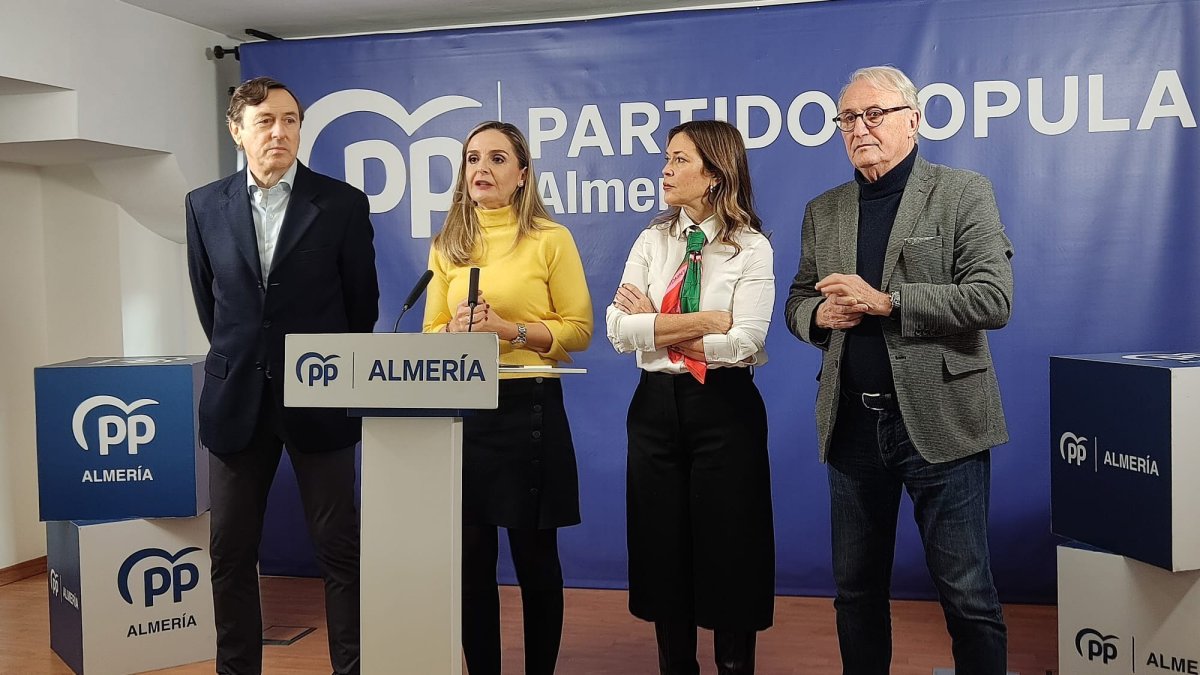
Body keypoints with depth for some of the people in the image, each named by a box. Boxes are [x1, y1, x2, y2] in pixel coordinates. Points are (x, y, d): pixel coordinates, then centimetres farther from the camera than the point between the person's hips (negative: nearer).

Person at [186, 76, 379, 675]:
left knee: (340, 548, 3)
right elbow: (207, 297, 15)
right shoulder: (205, 205, 5)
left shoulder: (342, 203, -3)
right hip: (237, 398, 3)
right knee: (231, 552, 10)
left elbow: (361, 301, 5)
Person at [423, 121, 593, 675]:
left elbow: (579, 329, -4)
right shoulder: (446, 246, 10)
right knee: (470, 559, 8)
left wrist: (510, 328, -17)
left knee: (535, 556, 8)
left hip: (530, 408, -3)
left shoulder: (551, 240, -1)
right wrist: (457, 328, -11)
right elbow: (431, 334, 11)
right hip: (461, 410, 3)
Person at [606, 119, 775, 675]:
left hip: (724, 406, -4)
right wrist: (700, 321, -14)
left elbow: (744, 343, -17)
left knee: (728, 547, 6)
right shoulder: (652, 240, 6)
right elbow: (619, 331, -6)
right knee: (663, 547, 12)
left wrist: (657, 326, -10)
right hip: (656, 405, 4)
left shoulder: (751, 247, -5)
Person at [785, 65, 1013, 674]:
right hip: (853, 423, 5)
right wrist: (819, 315, -7)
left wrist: (884, 301, -19)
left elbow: (993, 299, -12)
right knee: (856, 590, 15)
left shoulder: (964, 194, -2)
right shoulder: (822, 212, 12)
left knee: (966, 592, 4)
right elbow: (797, 301, 16)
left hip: (940, 420, -4)